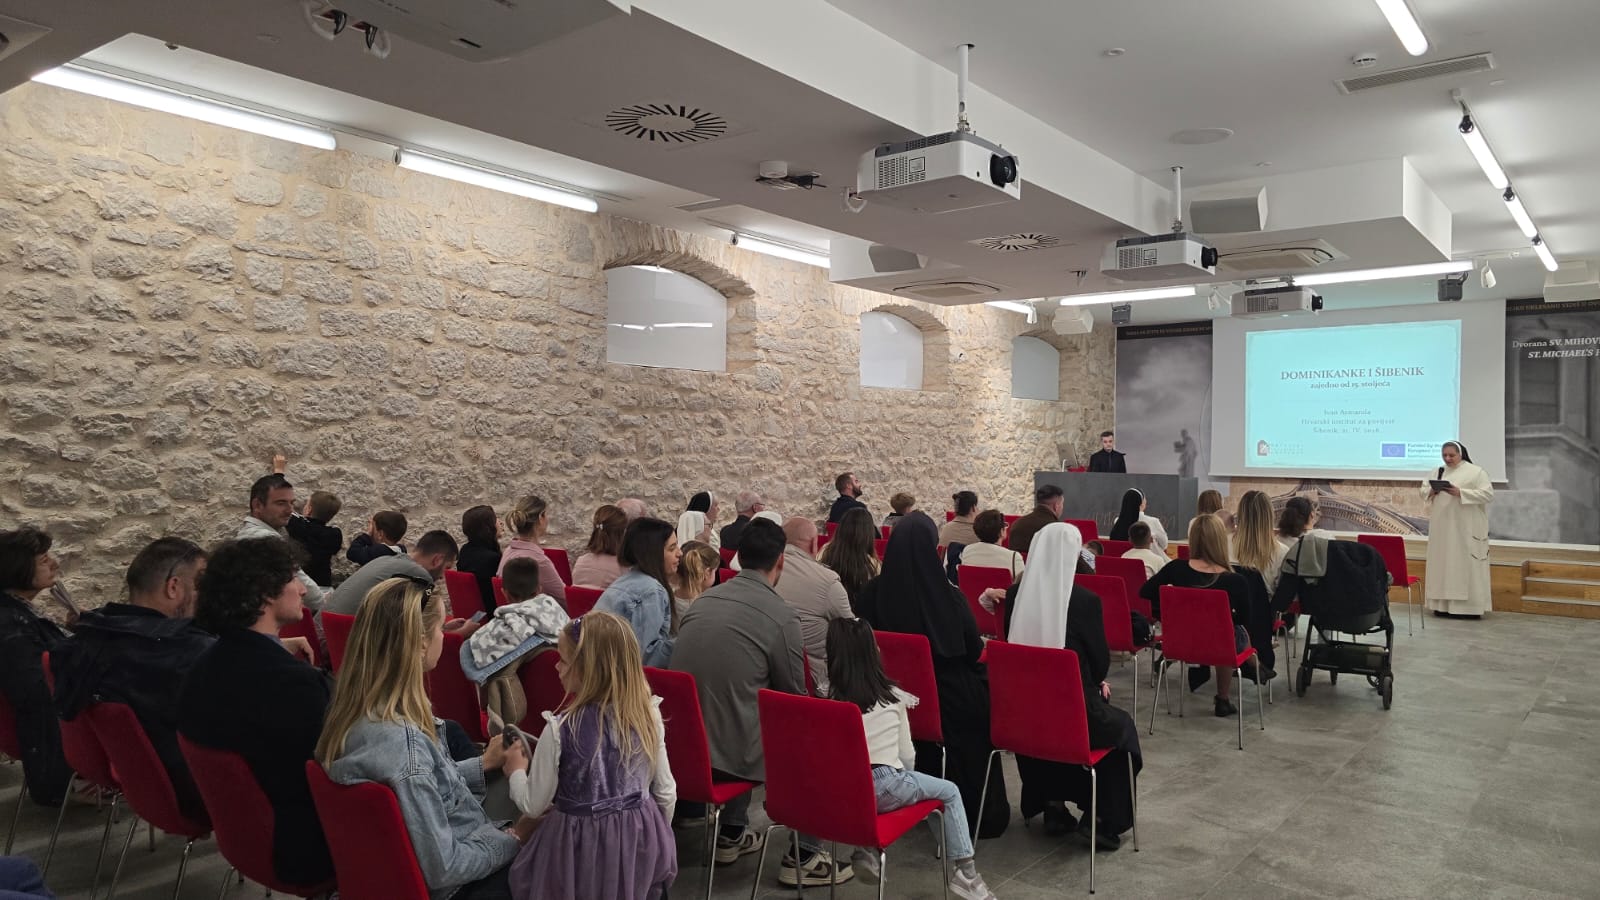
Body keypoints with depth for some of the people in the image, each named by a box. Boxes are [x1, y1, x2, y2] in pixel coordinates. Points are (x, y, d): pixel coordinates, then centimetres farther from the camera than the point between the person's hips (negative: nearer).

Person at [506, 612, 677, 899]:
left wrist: (516, 770, 10)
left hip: (581, 846, -3)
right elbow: (666, 793, -1)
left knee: (528, 876, 24)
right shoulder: (648, 715, -10)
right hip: (640, 840, 3)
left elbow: (533, 805, -11)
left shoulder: (560, 730, -23)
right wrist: (657, 840, 18)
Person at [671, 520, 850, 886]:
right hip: (730, 751, -6)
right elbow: (794, 699, 0)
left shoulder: (703, 600, 6)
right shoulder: (782, 616, -13)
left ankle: (731, 832, 39)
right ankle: (804, 857, 19)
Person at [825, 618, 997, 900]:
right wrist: (906, 778, 29)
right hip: (884, 787, -2)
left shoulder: (825, 697, 3)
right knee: (950, 792, 20)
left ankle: (864, 850, 20)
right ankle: (964, 872, 12)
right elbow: (907, 756, 8)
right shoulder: (892, 696, 4)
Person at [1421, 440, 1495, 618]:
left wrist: (1461, 493, -21)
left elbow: (1488, 493, -12)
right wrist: (1431, 491, -8)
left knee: (1467, 565, -5)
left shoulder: (1476, 471, -4)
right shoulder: (1438, 472, 14)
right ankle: (1443, 604, 9)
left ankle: (1470, 606, -3)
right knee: (1442, 564, 5)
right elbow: (1423, 491, 15)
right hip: (1442, 528, 6)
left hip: (1466, 529, -6)